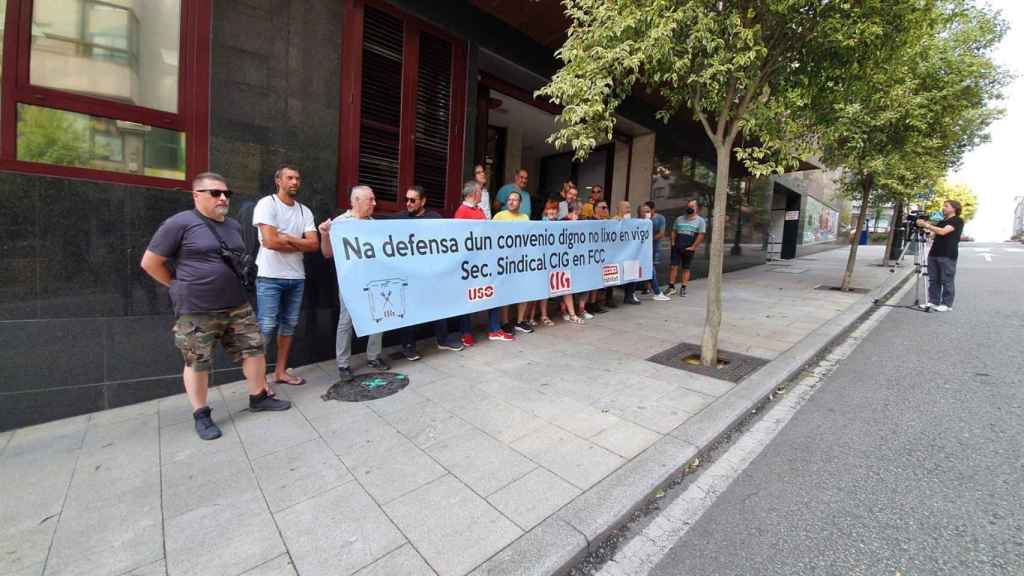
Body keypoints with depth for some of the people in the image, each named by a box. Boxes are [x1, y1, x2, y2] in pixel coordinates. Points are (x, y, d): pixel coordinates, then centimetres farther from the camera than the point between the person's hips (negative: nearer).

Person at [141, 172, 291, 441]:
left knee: (254, 349, 8)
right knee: (197, 363, 6)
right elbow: (149, 263, -6)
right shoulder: (180, 223, -10)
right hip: (196, 311, -6)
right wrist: (181, 287, 0)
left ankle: (259, 397, 25)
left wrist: (242, 277, 10)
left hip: (237, 306, 6)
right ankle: (201, 415, 22)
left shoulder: (234, 226, 10)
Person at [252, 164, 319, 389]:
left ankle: (281, 371, 21)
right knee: (266, 327, -4)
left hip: (296, 277, 6)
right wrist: (299, 244, -5)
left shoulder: (305, 211, 11)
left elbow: (314, 244, 0)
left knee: (289, 325, 10)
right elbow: (270, 241, -17)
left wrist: (286, 238, -11)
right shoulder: (267, 204, -5)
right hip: (270, 277, -6)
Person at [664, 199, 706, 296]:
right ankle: (671, 287, 3)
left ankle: (683, 288, 12)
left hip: (688, 249, -2)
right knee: (673, 267, -3)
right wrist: (673, 242, 2)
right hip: (677, 247, 3)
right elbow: (674, 231, 16)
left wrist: (693, 247, -11)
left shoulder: (700, 220, 1)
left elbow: (701, 235, -5)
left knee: (686, 269, 5)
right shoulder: (679, 219, 12)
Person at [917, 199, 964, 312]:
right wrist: (924, 224, 0)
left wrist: (926, 225, -14)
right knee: (933, 280, 6)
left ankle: (947, 304, 3)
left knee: (947, 281, -2)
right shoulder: (942, 221, 19)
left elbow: (942, 232, -17)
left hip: (948, 256, -7)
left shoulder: (958, 221, -3)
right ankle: (933, 301, 10)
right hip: (934, 254, 7)